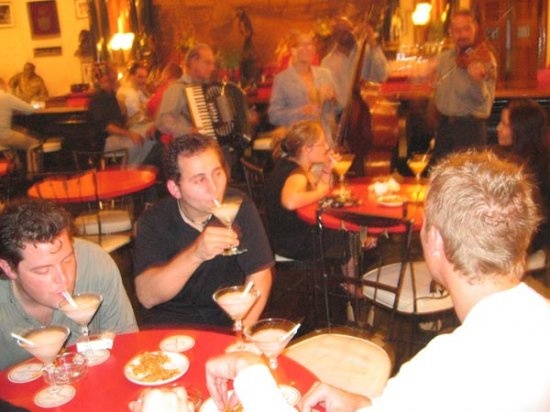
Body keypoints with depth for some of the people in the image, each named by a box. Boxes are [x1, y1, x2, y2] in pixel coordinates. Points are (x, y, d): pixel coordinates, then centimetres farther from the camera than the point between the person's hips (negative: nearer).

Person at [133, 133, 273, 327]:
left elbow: (259, 275, -6)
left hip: (227, 320, 3)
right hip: (169, 323, -2)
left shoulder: (239, 206, -8)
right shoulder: (154, 220, -11)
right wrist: (195, 254, -35)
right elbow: (146, 297, -21)